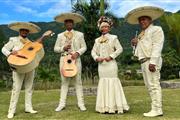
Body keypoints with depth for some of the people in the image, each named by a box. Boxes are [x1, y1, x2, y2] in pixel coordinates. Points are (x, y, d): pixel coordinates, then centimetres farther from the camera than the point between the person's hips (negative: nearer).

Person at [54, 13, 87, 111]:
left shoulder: (79, 34, 9)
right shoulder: (60, 35, 12)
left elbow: (84, 47, 6)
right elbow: (56, 48, 10)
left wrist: (77, 53, -12)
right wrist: (63, 48, -9)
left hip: (76, 59, -1)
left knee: (78, 81, -1)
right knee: (64, 82, 3)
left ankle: (81, 103, 4)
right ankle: (62, 104, 7)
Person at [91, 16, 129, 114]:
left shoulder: (113, 38, 1)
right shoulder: (97, 40, 14)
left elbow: (120, 49, -5)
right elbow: (93, 51, 12)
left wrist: (111, 56, -14)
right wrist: (97, 58, -7)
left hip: (111, 64, -4)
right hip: (101, 65, 5)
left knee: (112, 82, -6)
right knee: (103, 83, 5)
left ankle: (114, 106, 0)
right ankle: (105, 107, 12)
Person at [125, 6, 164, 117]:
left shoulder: (156, 29, 1)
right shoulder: (143, 34, 26)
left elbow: (157, 46, -13)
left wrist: (153, 62, -22)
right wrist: (136, 44, 5)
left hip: (151, 61, -9)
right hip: (144, 62, 9)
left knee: (154, 85, -9)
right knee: (150, 86, 8)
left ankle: (157, 110, -5)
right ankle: (155, 109, 14)